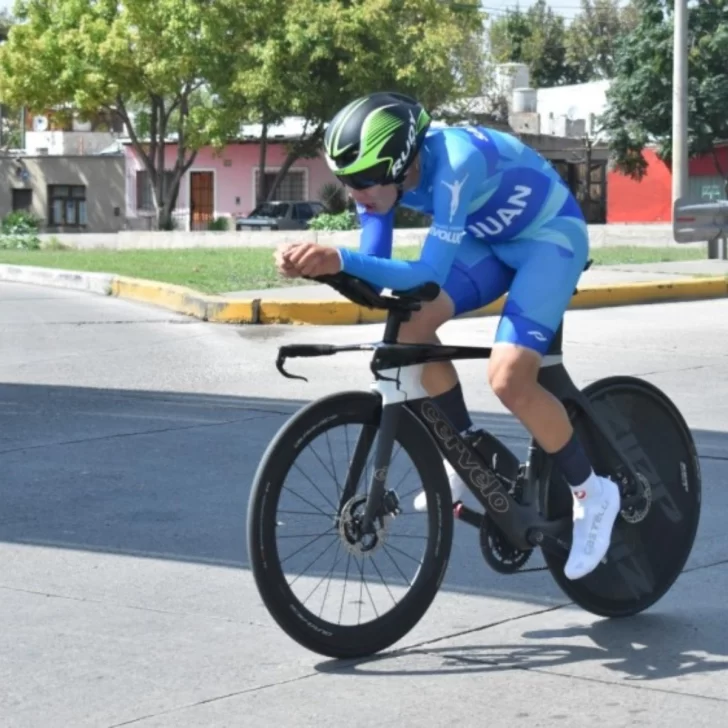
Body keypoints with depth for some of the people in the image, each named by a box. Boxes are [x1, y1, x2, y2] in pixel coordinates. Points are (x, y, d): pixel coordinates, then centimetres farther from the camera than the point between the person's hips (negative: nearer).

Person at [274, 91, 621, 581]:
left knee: (509, 377, -22)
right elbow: (377, 267, -13)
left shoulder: (453, 163, -36)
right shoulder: (384, 172, -14)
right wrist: (319, 264, -32)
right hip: (491, 238, 8)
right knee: (412, 325, -12)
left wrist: (341, 259, -51)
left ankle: (593, 493, -1)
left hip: (551, 234, -7)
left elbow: (429, 273, -40)